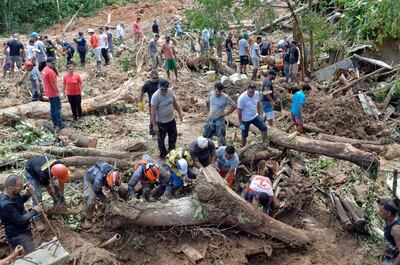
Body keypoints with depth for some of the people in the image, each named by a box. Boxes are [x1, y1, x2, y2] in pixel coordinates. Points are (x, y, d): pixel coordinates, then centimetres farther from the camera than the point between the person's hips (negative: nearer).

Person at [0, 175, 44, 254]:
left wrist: (27, 194, -3)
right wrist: (34, 211, -18)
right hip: (18, 236, -9)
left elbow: (20, 201, 17)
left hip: (24, 231, 9)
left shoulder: (13, 195, -6)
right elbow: (19, 220, -27)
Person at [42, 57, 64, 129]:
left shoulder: (44, 70, 10)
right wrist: (59, 92, -18)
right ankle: (60, 124, -2)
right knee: (58, 108, -3)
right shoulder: (50, 71, -20)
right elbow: (54, 84, -22)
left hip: (49, 93, 9)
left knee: (52, 107, 14)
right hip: (54, 93, -9)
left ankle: (55, 123, 20)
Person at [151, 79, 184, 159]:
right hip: (161, 122, -6)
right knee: (161, 138, 12)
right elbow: (153, 111, -23)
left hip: (171, 119, 6)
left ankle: (171, 151, 44)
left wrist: (180, 113, 13)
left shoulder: (170, 92, -7)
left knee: (173, 136, 21)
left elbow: (175, 103, 9)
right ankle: (163, 154, 32)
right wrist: (154, 125, -23)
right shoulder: (155, 96, -25)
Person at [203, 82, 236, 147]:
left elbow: (234, 106, -12)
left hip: (219, 120, -5)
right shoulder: (210, 94, -6)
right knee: (205, 134, 16)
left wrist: (226, 114, -10)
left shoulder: (226, 98, -19)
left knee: (221, 137, 1)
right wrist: (209, 111, 11)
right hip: (210, 119, 5)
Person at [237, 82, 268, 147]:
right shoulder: (242, 98, -27)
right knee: (244, 135, 8)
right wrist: (241, 124, -16)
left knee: (264, 128, -1)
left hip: (255, 116, 5)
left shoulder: (257, 93, -11)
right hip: (245, 119, -5)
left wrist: (258, 114, 12)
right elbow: (239, 111, -20)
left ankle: (264, 144, 18)